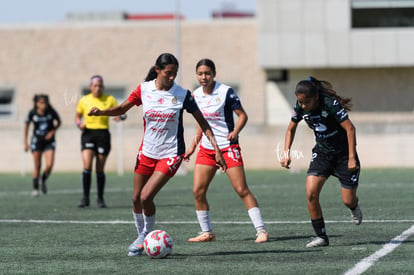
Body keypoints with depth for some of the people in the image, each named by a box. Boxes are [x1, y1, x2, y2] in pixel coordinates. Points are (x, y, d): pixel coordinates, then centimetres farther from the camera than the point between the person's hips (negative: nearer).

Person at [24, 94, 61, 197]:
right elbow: (26, 126, 4)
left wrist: (53, 131, -11)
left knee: (49, 165, -13)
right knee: (37, 166, 2)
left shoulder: (51, 112, -12)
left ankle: (43, 181, 17)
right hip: (37, 141, 0)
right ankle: (35, 188, 16)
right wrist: (25, 143, 5)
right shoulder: (32, 113, -11)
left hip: (49, 141, 0)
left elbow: (58, 122, 7)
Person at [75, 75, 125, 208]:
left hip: (103, 135, 0)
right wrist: (79, 124, -4)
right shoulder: (84, 101, 6)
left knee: (100, 170, 2)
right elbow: (77, 116, 18)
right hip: (88, 134, 0)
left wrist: (121, 117, -20)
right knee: (87, 166, -16)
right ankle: (85, 198, -7)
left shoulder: (110, 100, 2)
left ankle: (100, 199, 16)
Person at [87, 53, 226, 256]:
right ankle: (141, 236, 31)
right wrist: (100, 112, -12)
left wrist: (216, 148, -10)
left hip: (171, 154, -4)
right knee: (136, 198, 9)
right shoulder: (143, 90, -5)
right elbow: (121, 109, 7)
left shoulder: (182, 95, -11)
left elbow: (202, 121, -4)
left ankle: (147, 235, 10)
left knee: (146, 197, -14)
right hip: (147, 152, 4)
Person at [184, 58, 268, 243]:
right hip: (206, 149, 6)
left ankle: (261, 230, -6)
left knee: (242, 190, -10)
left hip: (227, 147, -6)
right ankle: (207, 233, 10)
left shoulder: (225, 92, -11)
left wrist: (235, 131, -24)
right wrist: (193, 147, 17)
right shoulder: (196, 95, 7)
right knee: (198, 191, -2)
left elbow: (243, 115, -7)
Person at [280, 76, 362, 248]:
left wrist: (352, 158, -24)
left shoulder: (330, 104, -27)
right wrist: (286, 153, -1)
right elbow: (291, 129, 10)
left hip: (343, 152, -4)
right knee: (311, 193, -15)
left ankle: (354, 208, 39)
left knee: (348, 200, -2)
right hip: (322, 152, 4)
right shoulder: (300, 107, -9)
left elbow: (350, 128, -24)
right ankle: (321, 237, -3)